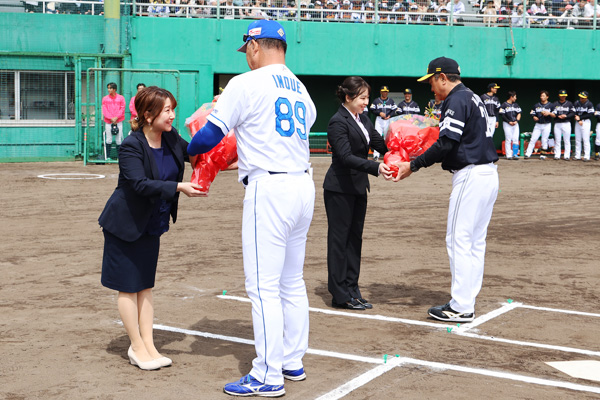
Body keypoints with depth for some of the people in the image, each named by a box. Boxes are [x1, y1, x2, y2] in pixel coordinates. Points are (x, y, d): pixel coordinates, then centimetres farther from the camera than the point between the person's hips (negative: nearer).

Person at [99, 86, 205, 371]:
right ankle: (137, 348, 13)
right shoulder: (131, 147, -23)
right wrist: (179, 187, -37)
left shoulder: (171, 139, -2)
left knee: (145, 286, 13)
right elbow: (140, 184, -33)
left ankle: (148, 345, 19)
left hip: (152, 225, 7)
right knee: (129, 287, 3)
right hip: (126, 224, -7)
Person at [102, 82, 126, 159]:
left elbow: (122, 109, 1)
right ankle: (107, 157, 2)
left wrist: (116, 118, -11)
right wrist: (111, 118, -9)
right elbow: (104, 110, 4)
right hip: (108, 121, 1)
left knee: (119, 140, -2)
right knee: (108, 139, -3)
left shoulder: (121, 98, 7)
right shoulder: (105, 98, 9)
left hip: (118, 121, -1)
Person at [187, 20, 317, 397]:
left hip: (269, 188, -8)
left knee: (263, 285, -4)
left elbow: (210, 135, -9)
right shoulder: (302, 91, 16)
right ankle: (293, 362, 24)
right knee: (292, 282, 16)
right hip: (304, 185, 8)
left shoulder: (247, 84, -7)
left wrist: (191, 149, 13)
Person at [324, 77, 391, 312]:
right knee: (339, 239, -2)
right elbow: (346, 157, -25)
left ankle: (352, 291, 18)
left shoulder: (363, 119, 12)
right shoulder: (338, 122, -15)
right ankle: (340, 296, 2)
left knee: (354, 238, 11)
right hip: (339, 189, -9)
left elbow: (379, 144, 11)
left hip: (358, 187, 9)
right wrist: (376, 168, -36)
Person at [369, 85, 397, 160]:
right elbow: (371, 110, 1)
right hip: (379, 120, -2)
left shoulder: (391, 100, 11)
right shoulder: (376, 101, 5)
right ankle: (376, 154, -13)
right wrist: (379, 113, -12)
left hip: (388, 120, 2)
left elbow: (395, 110, 8)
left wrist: (389, 116, -9)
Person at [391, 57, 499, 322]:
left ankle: (461, 307, -4)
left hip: (471, 176, -10)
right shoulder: (472, 97, 18)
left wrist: (414, 165, -13)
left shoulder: (456, 101, -12)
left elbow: (446, 144, -19)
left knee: (459, 239, -6)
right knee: (476, 241, 12)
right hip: (488, 173, 10)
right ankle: (467, 301, 17)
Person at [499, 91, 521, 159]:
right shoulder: (504, 105, -5)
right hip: (507, 124, -5)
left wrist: (516, 121, -5)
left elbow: (519, 114, 11)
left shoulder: (516, 105, 12)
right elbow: (502, 115, -7)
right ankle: (509, 155, -3)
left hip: (515, 124, 5)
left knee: (516, 139, -2)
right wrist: (509, 122, -14)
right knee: (508, 139, -5)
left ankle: (515, 154, 2)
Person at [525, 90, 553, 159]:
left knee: (544, 140, -1)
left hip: (547, 125, -2)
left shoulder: (550, 105, 1)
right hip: (538, 125, 2)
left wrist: (549, 113, -20)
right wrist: (534, 117, -10)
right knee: (533, 139, -4)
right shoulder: (536, 105, 11)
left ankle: (543, 154, 8)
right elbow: (532, 114, 11)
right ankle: (528, 154, -6)